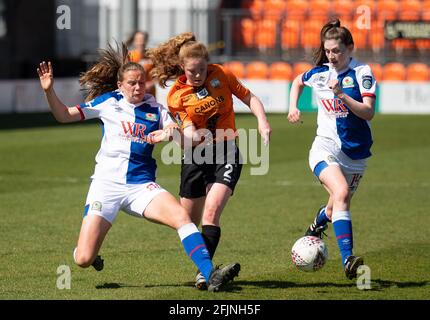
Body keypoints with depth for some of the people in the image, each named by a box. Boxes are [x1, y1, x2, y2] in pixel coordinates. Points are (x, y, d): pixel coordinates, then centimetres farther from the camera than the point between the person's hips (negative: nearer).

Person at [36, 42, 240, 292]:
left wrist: (175, 133, -23)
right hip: (106, 184, -1)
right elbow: (64, 115, 5)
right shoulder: (108, 102, 5)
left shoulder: (155, 110, 7)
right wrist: (49, 90, -11)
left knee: (181, 216, -26)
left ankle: (211, 275, -29)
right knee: (83, 259, -9)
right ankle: (91, 254, 30)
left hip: (142, 186, 1)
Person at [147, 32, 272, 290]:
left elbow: (249, 98, 7)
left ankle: (204, 271, -21)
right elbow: (190, 133, -14)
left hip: (226, 153, -2)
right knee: (189, 220, 8)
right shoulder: (176, 95, -5)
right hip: (196, 156, 2)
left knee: (211, 213, -20)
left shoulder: (221, 74, -2)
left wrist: (262, 121, -10)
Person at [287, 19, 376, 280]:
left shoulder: (362, 72, -8)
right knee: (341, 192, -28)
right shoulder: (319, 73, 2)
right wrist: (293, 107, 11)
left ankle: (318, 224, 52)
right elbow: (297, 82, 26)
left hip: (356, 152, 1)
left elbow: (369, 113, -19)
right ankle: (348, 259, -37)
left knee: (338, 205, 13)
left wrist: (342, 95, -30)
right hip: (326, 147, 0)